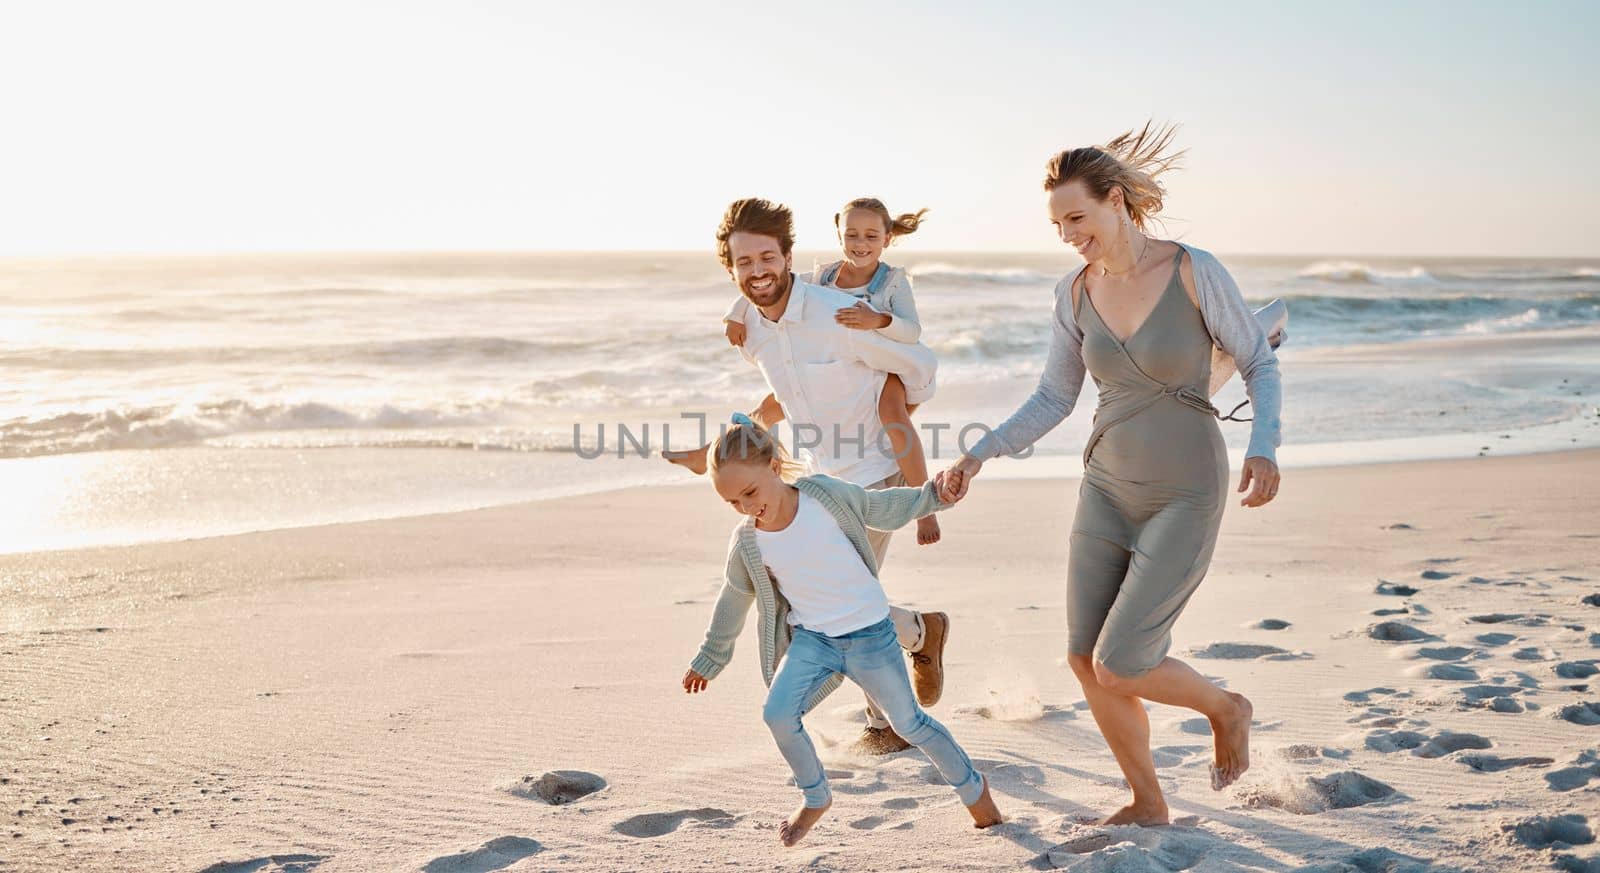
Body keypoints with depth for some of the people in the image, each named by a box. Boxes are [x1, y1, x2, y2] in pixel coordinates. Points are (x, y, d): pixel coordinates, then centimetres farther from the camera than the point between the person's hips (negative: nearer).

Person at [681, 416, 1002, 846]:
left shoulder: (827, 495, -16)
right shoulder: (746, 542, -8)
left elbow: (883, 508, 1)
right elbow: (734, 602, 8)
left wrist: (933, 495, -12)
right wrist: (710, 658, 18)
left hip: (870, 633, -2)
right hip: (812, 637, 2)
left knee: (908, 722, 8)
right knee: (778, 714, -18)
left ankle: (972, 786, 33)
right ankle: (815, 798, 7)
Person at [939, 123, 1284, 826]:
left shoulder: (1194, 271, -16)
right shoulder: (1075, 294, -1)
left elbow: (1259, 363, -5)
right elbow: (1053, 399, 7)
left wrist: (1264, 446, -21)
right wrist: (979, 454, -5)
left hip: (1185, 497, -5)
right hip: (1107, 488, 6)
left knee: (1119, 667, -10)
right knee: (1086, 662, 4)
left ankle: (1225, 708, 22)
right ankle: (1148, 804, 26)